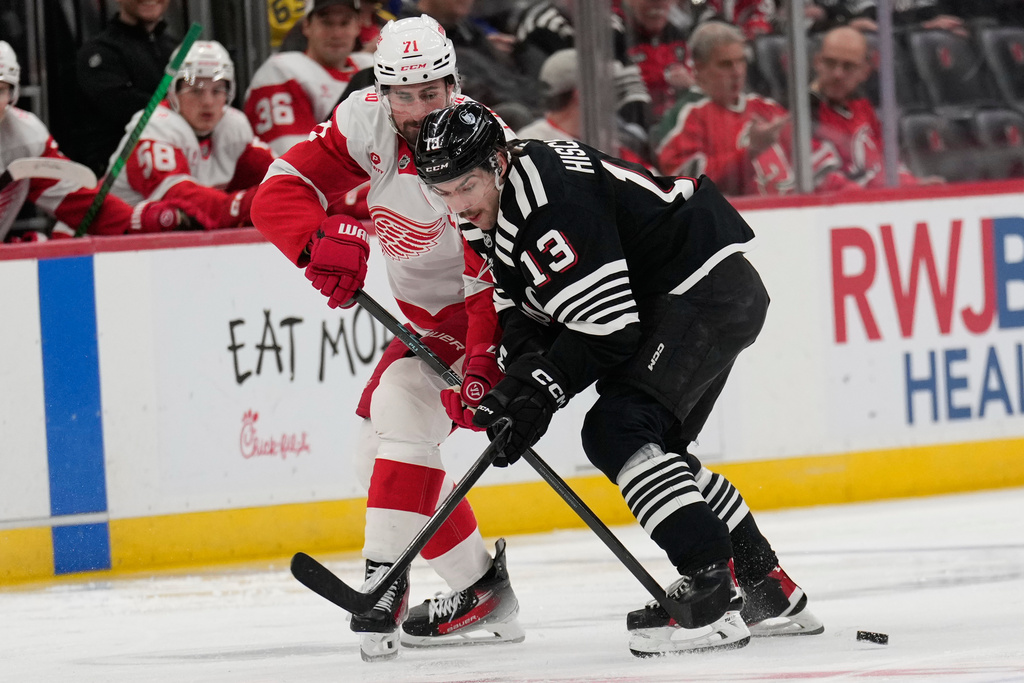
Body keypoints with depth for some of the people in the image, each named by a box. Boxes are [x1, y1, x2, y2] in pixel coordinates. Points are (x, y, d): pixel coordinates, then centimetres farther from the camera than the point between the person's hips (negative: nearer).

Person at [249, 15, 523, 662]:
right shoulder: (364, 122, -12)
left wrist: (481, 365, -42)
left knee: (402, 407, -25)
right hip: (428, 317, 8)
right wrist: (322, 240, -37)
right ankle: (479, 592, 14)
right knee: (377, 450, 9)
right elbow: (281, 191, -17)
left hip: (485, 315, -8)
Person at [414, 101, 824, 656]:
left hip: (709, 291, -11)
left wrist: (539, 393, -22)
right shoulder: (495, 202, 6)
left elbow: (606, 327, -26)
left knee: (616, 432, -21)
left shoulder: (554, 201, -26)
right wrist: (521, 373, -6)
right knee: (654, 447, 18)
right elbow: (525, 305, 13)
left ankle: (712, 596, -25)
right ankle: (770, 595, 27)